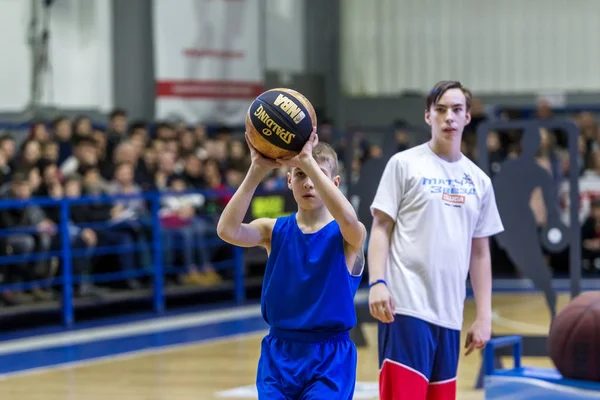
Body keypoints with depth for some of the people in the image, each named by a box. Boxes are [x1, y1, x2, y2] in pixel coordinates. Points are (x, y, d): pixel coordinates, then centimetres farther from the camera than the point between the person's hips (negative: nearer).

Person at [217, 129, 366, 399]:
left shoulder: (347, 236, -5)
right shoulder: (274, 230, 3)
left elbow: (348, 220, -31)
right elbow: (227, 230, -18)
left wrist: (308, 162, -37)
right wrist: (257, 171, -28)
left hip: (329, 358, -3)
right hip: (279, 354, 3)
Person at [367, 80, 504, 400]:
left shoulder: (479, 181, 15)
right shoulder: (404, 164, 2)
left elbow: (479, 252, 18)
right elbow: (381, 228, -1)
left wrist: (484, 315, 12)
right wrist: (377, 283, -15)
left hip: (449, 314, 5)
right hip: (406, 307, -5)